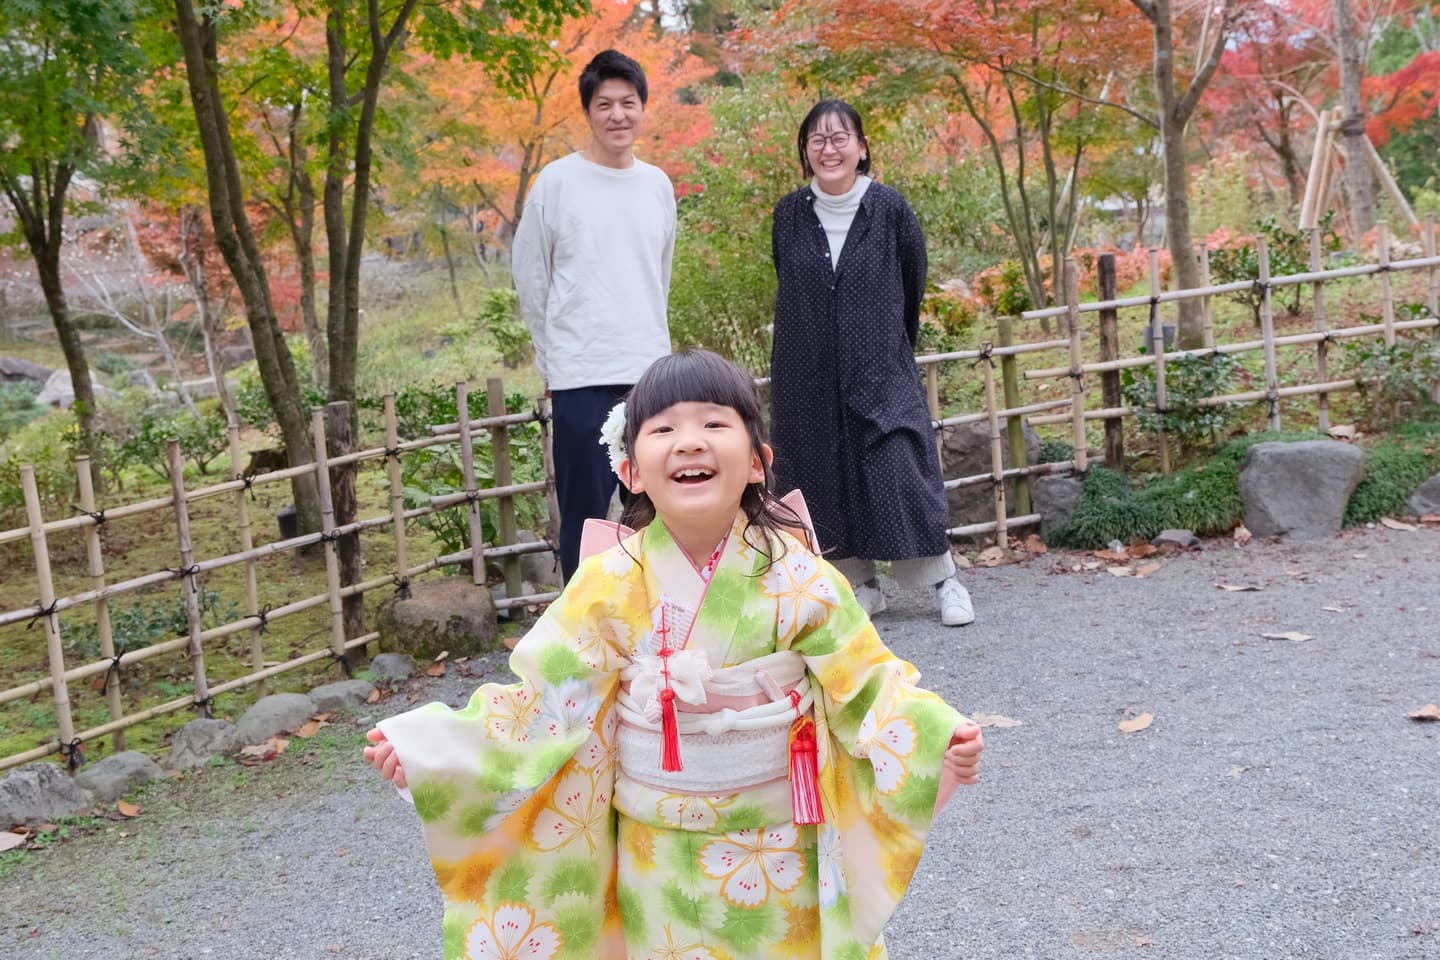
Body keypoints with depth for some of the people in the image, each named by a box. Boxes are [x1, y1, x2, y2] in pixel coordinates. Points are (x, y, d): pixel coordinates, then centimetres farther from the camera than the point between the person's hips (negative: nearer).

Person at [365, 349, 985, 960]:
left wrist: (935, 735, -25)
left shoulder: (796, 582, -13)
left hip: (779, 848, 0)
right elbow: (543, 703, -8)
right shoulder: (610, 586, -11)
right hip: (657, 853, 1)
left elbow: (866, 686, -8)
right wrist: (426, 749, -16)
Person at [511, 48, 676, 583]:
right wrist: (551, 361, 5)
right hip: (581, 377, -4)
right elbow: (530, 279, 2)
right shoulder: (557, 182, -4)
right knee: (585, 512, -1)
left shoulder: (658, 185, 8)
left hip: (652, 372, 4)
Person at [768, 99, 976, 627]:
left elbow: (913, 286, 7)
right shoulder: (789, 214, 1)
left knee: (901, 473, -6)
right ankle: (861, 585, 19)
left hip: (881, 371, -3)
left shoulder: (889, 209, -6)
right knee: (827, 479, 5)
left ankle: (945, 581, 8)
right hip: (809, 379, 3)